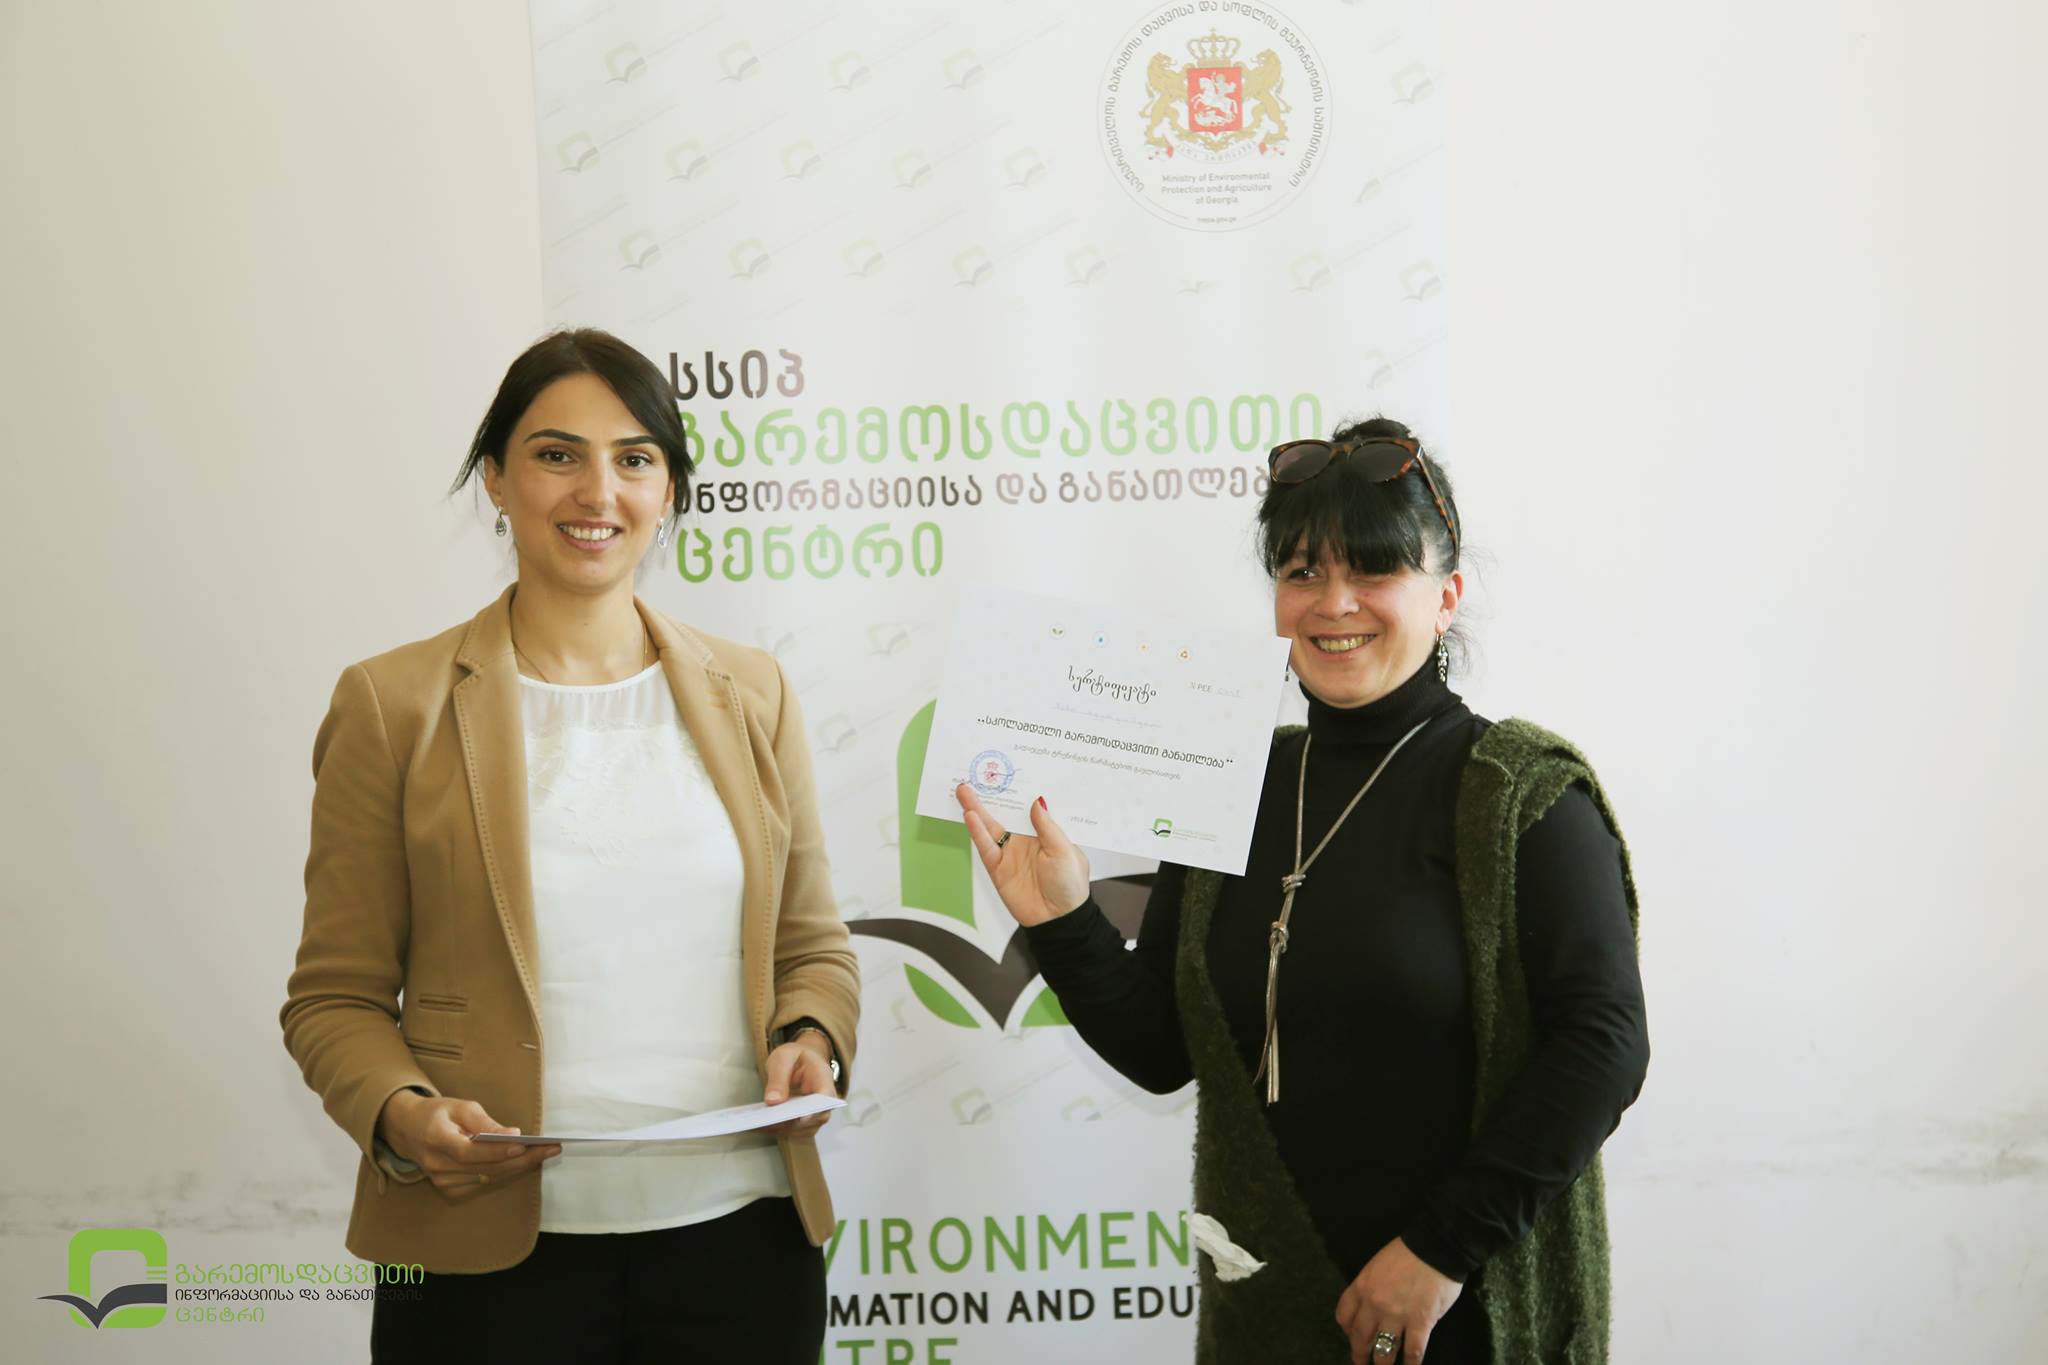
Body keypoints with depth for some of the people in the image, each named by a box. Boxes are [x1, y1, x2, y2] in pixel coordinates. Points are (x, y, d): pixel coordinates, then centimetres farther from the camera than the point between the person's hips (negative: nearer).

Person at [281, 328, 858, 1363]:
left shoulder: (749, 694, 9)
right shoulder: (393, 704, 0)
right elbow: (336, 995, 2)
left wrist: (811, 1041, -6)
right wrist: (399, 1112, -16)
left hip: (741, 1231, 3)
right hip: (489, 1248, -2)